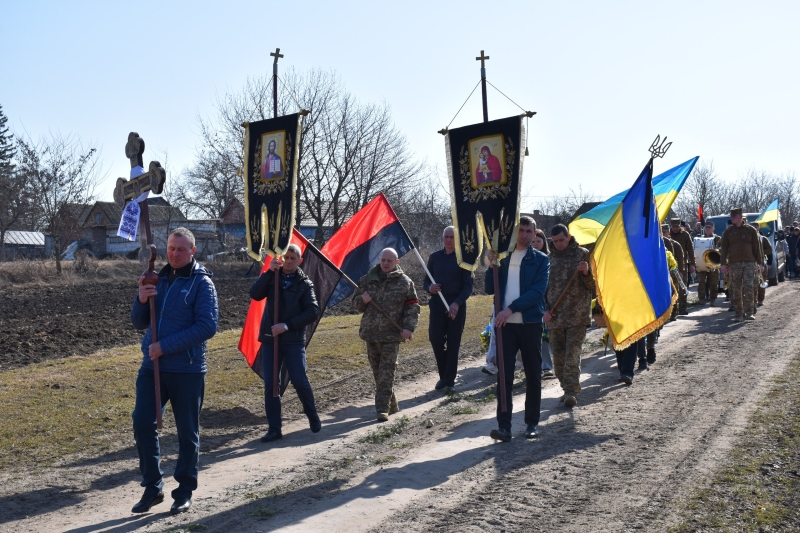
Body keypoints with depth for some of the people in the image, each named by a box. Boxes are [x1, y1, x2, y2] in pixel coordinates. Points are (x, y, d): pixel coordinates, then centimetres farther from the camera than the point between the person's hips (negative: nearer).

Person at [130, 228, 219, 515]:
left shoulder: (202, 283, -5)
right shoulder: (157, 279, 11)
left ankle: (185, 491, 19)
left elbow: (208, 326, -16)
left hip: (187, 370, -4)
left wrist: (166, 346, -19)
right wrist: (141, 300, -9)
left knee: (187, 431, 6)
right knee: (142, 422, -2)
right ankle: (152, 486, 14)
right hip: (152, 366, 5)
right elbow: (139, 323, 13)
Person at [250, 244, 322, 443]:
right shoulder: (272, 278, 8)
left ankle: (313, 416, 20)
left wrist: (287, 325, -16)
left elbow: (313, 311, -9)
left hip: (294, 340, -3)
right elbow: (255, 294, -8)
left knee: (299, 381, -6)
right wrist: (269, 272, -17)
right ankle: (274, 428, 10)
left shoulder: (304, 283, 1)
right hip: (270, 339, 3)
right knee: (270, 385, 2)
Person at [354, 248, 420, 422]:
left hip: (392, 335, -4)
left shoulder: (404, 282, 1)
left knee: (387, 372, -10)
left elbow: (413, 306, 2)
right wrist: (362, 300, -8)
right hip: (371, 333, 4)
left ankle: (383, 408, -9)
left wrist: (409, 327, -10)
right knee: (377, 372, 11)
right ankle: (391, 404, 25)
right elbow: (356, 302, 16)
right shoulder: (368, 279, 9)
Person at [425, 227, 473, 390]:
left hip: (457, 306, -2)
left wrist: (457, 303, -19)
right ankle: (443, 375, 17)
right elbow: (426, 281, 14)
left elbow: (468, 286, -4)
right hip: (437, 304, 3)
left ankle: (450, 379, 10)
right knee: (436, 340, -3)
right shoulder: (434, 257, 9)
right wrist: (429, 287, -11)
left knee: (453, 343, 1)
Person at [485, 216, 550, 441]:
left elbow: (538, 291, -10)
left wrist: (511, 308, -18)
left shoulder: (541, 260, 4)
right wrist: (492, 265, -6)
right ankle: (504, 426, -5)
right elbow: (489, 289, 8)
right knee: (504, 375, -4)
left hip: (531, 323, -1)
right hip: (505, 324, 1)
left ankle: (531, 423, 17)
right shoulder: (502, 256, 11)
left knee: (533, 375, 7)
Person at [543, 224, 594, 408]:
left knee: (572, 353, -11)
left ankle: (571, 391, -11)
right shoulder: (550, 259, 12)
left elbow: (592, 285, 2)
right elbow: (543, 287, 17)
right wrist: (545, 309, 5)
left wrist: (586, 272, -19)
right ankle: (567, 388, 19)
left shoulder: (583, 254, 3)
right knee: (558, 355, 6)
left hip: (577, 315, -4)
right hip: (555, 316, 4)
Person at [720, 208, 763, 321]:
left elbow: (757, 247, 9)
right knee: (736, 290, 0)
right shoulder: (728, 231, 9)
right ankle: (739, 314, 7)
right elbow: (723, 248, 6)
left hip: (749, 263, -1)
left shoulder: (750, 230, 7)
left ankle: (749, 312, -5)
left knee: (748, 287, -12)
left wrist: (759, 263, 5)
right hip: (734, 264, 1)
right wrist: (723, 264, -3)